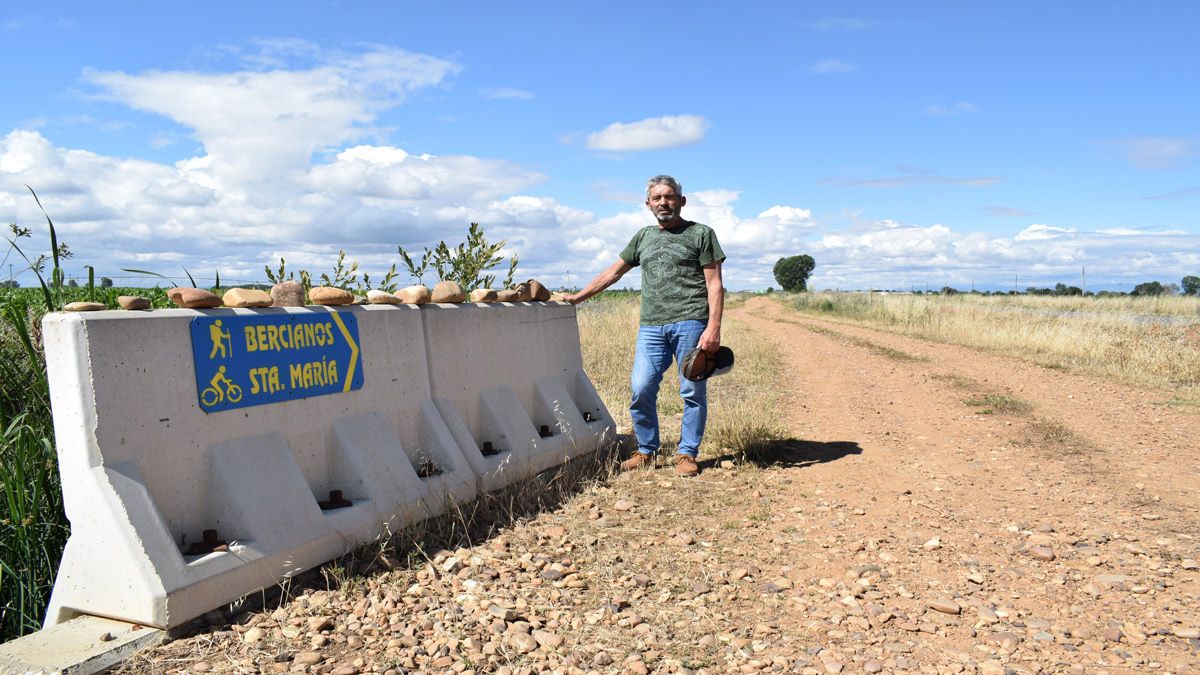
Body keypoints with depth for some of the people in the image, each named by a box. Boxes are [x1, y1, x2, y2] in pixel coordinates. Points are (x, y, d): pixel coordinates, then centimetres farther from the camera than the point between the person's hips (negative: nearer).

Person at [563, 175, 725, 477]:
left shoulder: (701, 234, 7)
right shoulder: (643, 236, 20)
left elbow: (714, 284, 0)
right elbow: (614, 272, 26)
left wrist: (713, 328, -11)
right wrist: (577, 297, 22)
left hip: (691, 322, -3)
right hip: (651, 325, 4)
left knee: (693, 392, 1)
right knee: (642, 390, -3)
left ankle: (687, 454, 14)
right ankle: (646, 451, 12)